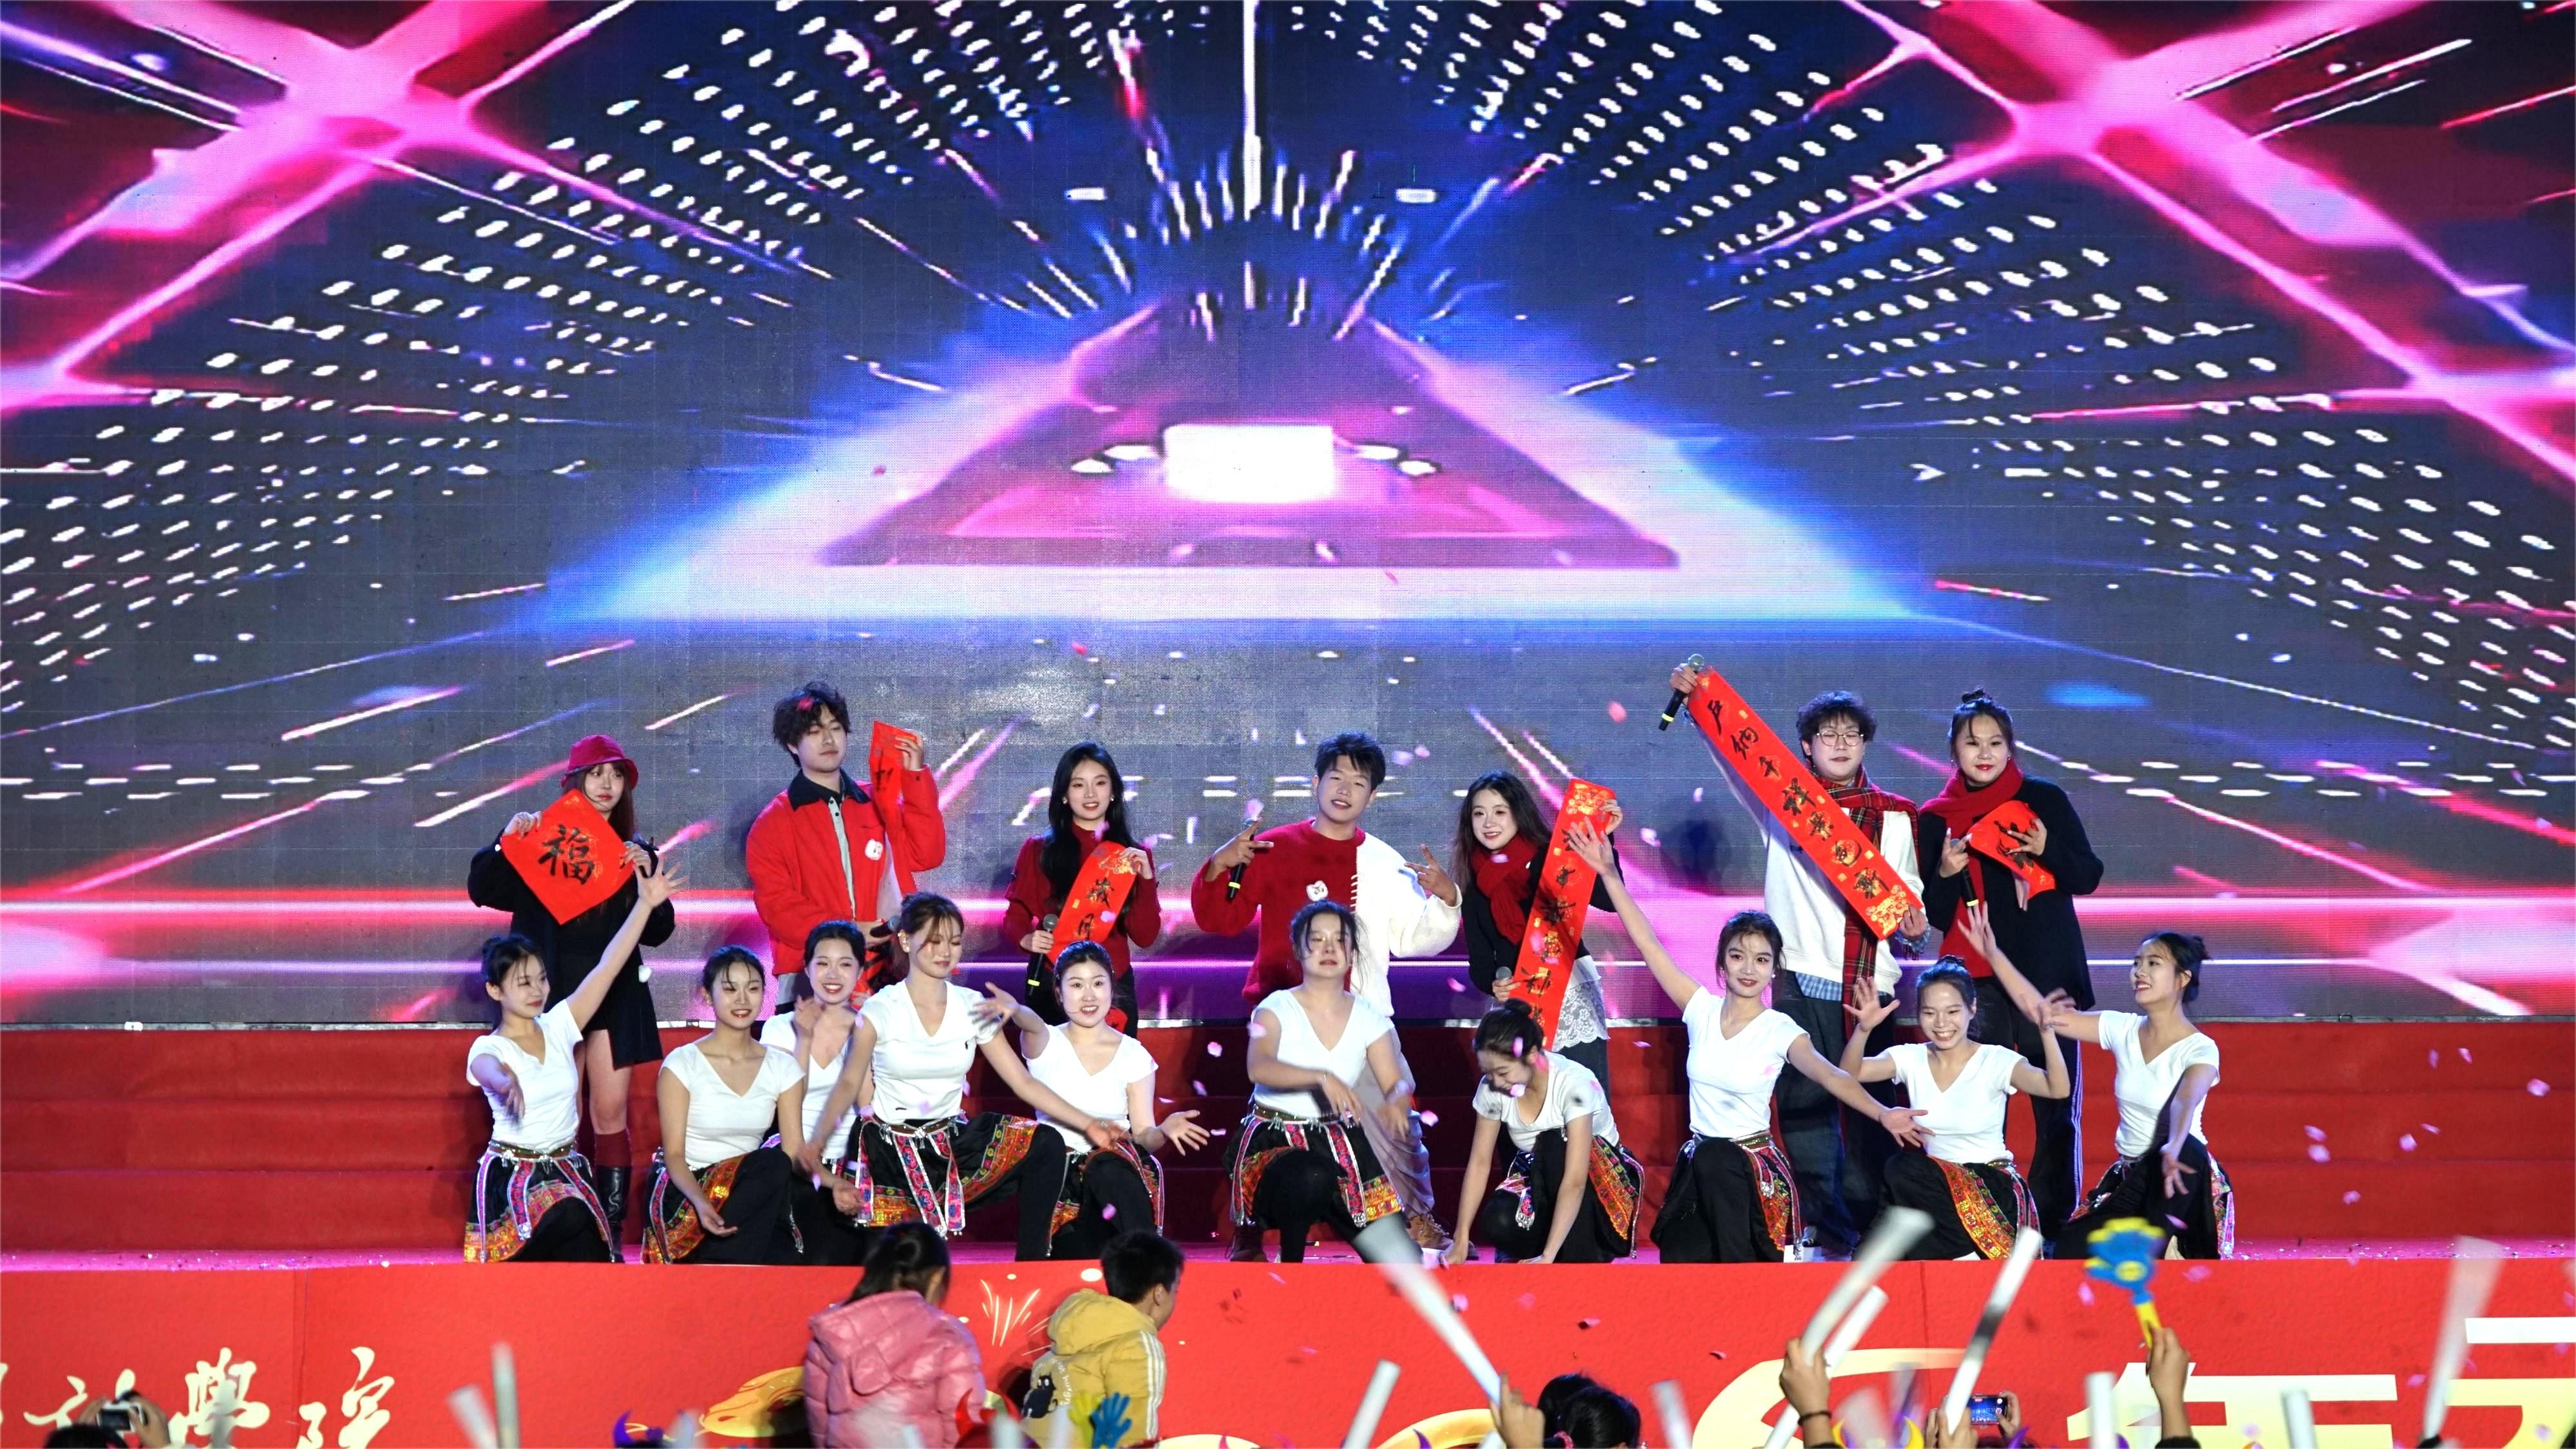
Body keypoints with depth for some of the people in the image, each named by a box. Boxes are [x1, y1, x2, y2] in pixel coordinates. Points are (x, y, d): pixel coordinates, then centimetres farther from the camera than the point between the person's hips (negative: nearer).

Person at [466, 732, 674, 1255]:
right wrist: (506, 840, -19)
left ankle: (612, 1228, 2)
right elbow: (482, 890, -6)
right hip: (557, 991, -2)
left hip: (616, 993, 2)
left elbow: (657, 933, 6)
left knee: (610, 1113, -1)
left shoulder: (633, 850, 10)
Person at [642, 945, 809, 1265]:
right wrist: (700, 1201, -31)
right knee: (772, 1165, -32)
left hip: (753, 1196, 3)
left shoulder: (782, 1068, 5)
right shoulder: (682, 1065, -6)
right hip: (685, 1192, -3)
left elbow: (795, 1151, -3)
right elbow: (674, 1154, -11)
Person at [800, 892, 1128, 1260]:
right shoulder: (881, 1010, -5)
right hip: (893, 1153, -3)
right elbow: (850, 1083, -12)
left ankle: (1030, 1268, -14)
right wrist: (817, 1140, -30)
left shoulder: (973, 1008, 3)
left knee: (1046, 1145, -21)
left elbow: (1023, 1082, 3)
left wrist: (1088, 1124, -7)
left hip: (954, 1143, 3)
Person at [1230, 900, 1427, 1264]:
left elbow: (1397, 1084, -5)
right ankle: (1289, 1267, -12)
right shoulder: (1276, 1009, -7)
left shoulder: (1369, 1018, 5)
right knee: (1312, 1178, -41)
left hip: (1339, 1144, 3)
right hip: (1275, 1141, -3)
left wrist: (1395, 1102, -29)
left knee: (1404, 1267, -9)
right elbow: (1259, 1068, -26)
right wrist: (1322, 1077, -41)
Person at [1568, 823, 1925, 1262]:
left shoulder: (1781, 1031, -10)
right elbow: (1648, 944, -4)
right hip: (1699, 1164, 3)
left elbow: (1830, 1076, -24)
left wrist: (1881, 1113, -42)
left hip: (1754, 1164, -3)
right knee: (1681, 1262, 2)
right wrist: (1610, 875, -8)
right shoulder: (1702, 1009, -2)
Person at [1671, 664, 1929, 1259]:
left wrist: (1913, 922, -5)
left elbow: (1911, 892, 16)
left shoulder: (1895, 815, 12)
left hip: (1869, 987, 0)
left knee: (1869, 1110, -1)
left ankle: (1869, 1227, 7)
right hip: (1801, 982, 0)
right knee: (1805, 1107, 0)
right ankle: (1826, 1229, 7)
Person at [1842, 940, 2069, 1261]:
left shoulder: (1996, 1060, -11)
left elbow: (2057, 1089, -26)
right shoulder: (1911, 1059, 1)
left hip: (1991, 1183, -4)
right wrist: (1864, 1029, -29)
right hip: (1937, 1179, 4)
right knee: (1899, 1170, -28)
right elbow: (1850, 1072, -11)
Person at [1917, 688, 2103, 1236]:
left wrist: (2048, 850, -13)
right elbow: (1936, 916, 8)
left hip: (2049, 971, -1)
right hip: (1977, 979, 1)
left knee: (2057, 1106, -3)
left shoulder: (2045, 799, 4)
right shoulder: (1937, 818, 7)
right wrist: (1946, 875, -12)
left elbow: (2089, 877, 5)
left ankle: (2054, 1221, 6)